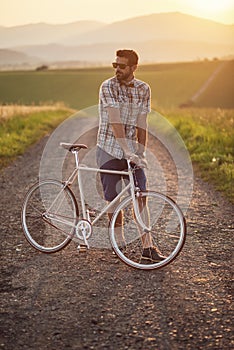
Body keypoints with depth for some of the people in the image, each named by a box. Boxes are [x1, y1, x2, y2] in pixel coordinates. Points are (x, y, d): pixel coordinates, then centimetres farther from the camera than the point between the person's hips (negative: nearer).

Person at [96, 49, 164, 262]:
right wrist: (127, 151, -31)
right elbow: (116, 121, -22)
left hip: (132, 150, 3)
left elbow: (141, 125, 2)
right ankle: (120, 242, 19)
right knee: (114, 199, 2)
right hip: (110, 150, -3)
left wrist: (141, 153, -6)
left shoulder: (143, 89, 2)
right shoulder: (108, 87, -12)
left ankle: (147, 246, 0)